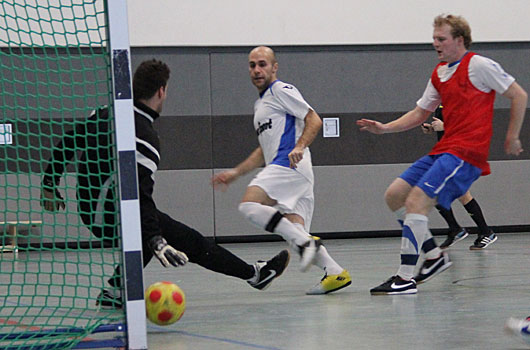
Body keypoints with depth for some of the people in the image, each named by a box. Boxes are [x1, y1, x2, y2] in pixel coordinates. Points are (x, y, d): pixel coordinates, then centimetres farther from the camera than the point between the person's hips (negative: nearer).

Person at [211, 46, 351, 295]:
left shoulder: (281, 90, 3)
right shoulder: (261, 103, 31)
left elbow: (314, 120, -7)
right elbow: (264, 151, 35)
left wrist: (299, 147, -23)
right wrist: (235, 173, 29)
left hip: (290, 165, -9)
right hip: (279, 167, 9)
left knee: (249, 205, -24)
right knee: (296, 232, -5)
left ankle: (305, 242, -27)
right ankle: (335, 273, -11)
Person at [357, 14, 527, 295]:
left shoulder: (479, 66, -6)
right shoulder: (439, 74, 17)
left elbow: (519, 95, -3)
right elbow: (419, 114, 24)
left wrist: (512, 137, -2)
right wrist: (384, 128, 11)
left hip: (466, 152, -9)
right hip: (443, 150, 9)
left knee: (416, 201, -21)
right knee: (394, 195, 4)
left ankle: (406, 278, -19)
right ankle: (435, 255, 12)